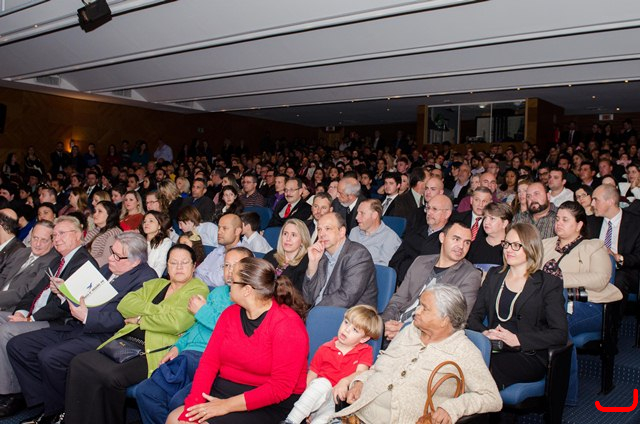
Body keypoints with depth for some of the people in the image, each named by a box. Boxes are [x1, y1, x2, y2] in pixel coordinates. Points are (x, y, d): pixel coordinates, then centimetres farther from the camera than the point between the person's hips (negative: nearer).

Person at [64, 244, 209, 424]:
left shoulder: (198, 290, 1)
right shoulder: (155, 284, 23)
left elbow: (176, 322, -15)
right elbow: (124, 304, 7)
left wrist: (140, 319, -3)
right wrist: (156, 310, -8)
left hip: (156, 351, -6)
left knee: (112, 376, -28)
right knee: (80, 363, -14)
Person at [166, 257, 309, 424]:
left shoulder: (287, 325, -17)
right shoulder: (230, 314, 5)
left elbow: (281, 387, -19)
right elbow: (209, 361, -1)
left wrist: (226, 405, -19)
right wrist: (193, 407, -14)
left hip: (269, 404, -6)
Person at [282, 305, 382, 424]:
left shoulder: (365, 351, 7)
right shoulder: (325, 349, 10)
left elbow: (361, 373, -9)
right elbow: (311, 375, 8)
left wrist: (345, 382, -30)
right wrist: (307, 397, -8)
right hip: (320, 394, 2)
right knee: (322, 383, -34)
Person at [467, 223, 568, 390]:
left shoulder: (549, 283, 4)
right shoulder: (494, 275, 18)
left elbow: (560, 334, -6)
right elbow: (474, 316, 13)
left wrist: (518, 340, -17)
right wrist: (484, 333, -10)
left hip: (529, 356, -3)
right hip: (493, 350, 4)